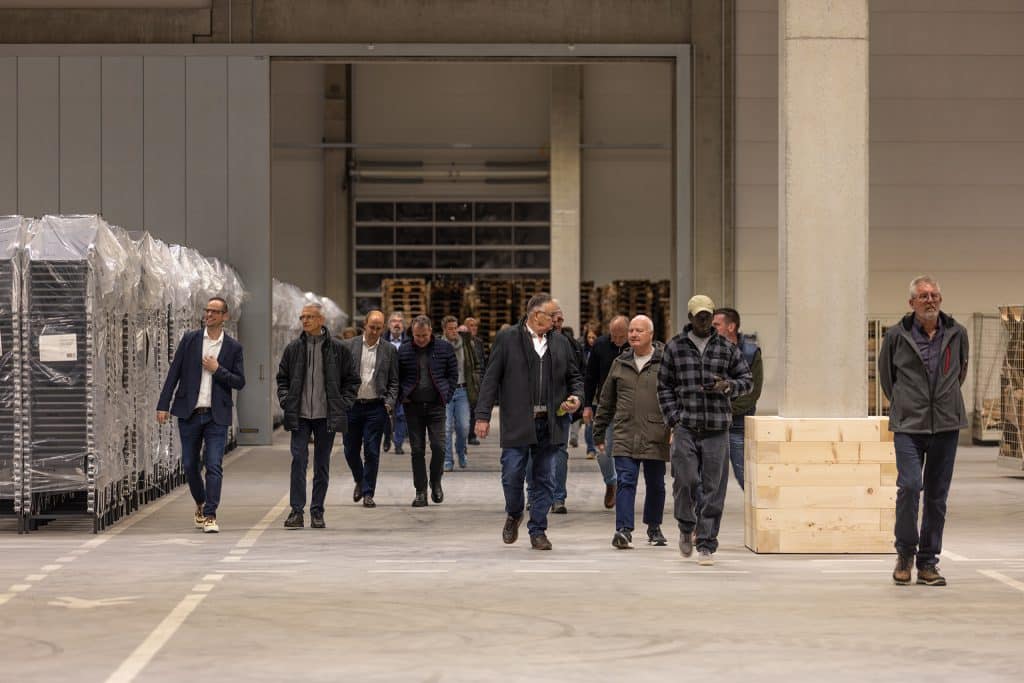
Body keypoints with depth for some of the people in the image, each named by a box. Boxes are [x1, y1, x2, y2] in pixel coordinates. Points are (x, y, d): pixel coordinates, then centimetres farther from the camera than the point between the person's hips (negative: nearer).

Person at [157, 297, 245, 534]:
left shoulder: (233, 347, 3)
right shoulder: (190, 339, 4)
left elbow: (240, 382, 2)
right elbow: (174, 373, 3)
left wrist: (217, 370, -12)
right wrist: (163, 405, -3)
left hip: (216, 416, -2)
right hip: (189, 413, 2)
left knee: (214, 466, -9)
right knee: (190, 464, 10)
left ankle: (210, 515, -7)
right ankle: (201, 504, 32)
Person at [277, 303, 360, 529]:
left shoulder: (337, 348, 1)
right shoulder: (293, 348, 6)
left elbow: (352, 379, 8)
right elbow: (282, 378, 16)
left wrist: (343, 403, -1)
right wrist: (285, 400, 2)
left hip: (326, 416, 0)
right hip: (300, 416, 1)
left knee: (322, 464, 5)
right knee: (298, 460, -9)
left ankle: (317, 512, 13)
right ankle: (297, 511, -7)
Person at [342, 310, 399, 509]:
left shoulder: (389, 350, 4)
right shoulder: (349, 346, 3)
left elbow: (394, 381, 8)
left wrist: (390, 403, -5)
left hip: (375, 407, -1)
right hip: (351, 405, 1)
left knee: (372, 452, -2)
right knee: (351, 450, 7)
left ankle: (368, 493, 6)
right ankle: (360, 481, 34)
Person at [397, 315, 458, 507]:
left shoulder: (444, 348, 1)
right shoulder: (403, 350, 2)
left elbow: (453, 374, 8)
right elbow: (397, 377, 10)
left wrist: (446, 395, -1)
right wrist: (402, 396, -1)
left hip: (436, 405, -1)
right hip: (413, 406, 1)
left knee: (439, 447, -8)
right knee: (417, 450, 3)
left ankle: (435, 483, 16)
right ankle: (420, 491, 9)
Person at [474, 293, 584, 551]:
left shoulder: (561, 343, 11)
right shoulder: (507, 339, -1)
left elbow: (574, 377, 20)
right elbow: (491, 379, -2)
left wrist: (577, 397, -2)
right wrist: (483, 415, -8)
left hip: (550, 423, 3)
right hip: (517, 422, -3)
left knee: (545, 480, 5)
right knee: (512, 475, -2)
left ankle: (538, 530, 15)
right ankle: (514, 514, 26)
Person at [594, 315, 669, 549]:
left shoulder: (665, 363, 0)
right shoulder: (620, 364, 11)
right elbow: (606, 401, 18)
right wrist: (599, 433, 18)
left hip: (656, 437, -2)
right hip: (625, 436, 2)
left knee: (655, 484, 11)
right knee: (625, 482, -9)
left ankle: (654, 527, 28)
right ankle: (624, 530, -14)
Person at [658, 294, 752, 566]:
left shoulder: (727, 348, 10)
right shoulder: (675, 347, 8)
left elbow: (747, 379, 15)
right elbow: (664, 386, 10)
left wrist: (728, 386, -7)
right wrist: (674, 418, -1)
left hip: (716, 430, 1)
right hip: (685, 428, -1)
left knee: (713, 489, -1)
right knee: (685, 480, -9)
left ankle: (706, 545, 7)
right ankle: (686, 528, 19)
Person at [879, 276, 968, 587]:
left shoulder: (957, 333, 6)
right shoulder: (897, 336, -1)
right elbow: (885, 374, 15)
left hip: (946, 425, 3)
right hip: (908, 425, -2)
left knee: (937, 495, 5)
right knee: (909, 485, -17)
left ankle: (928, 564, 14)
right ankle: (905, 552, 3)